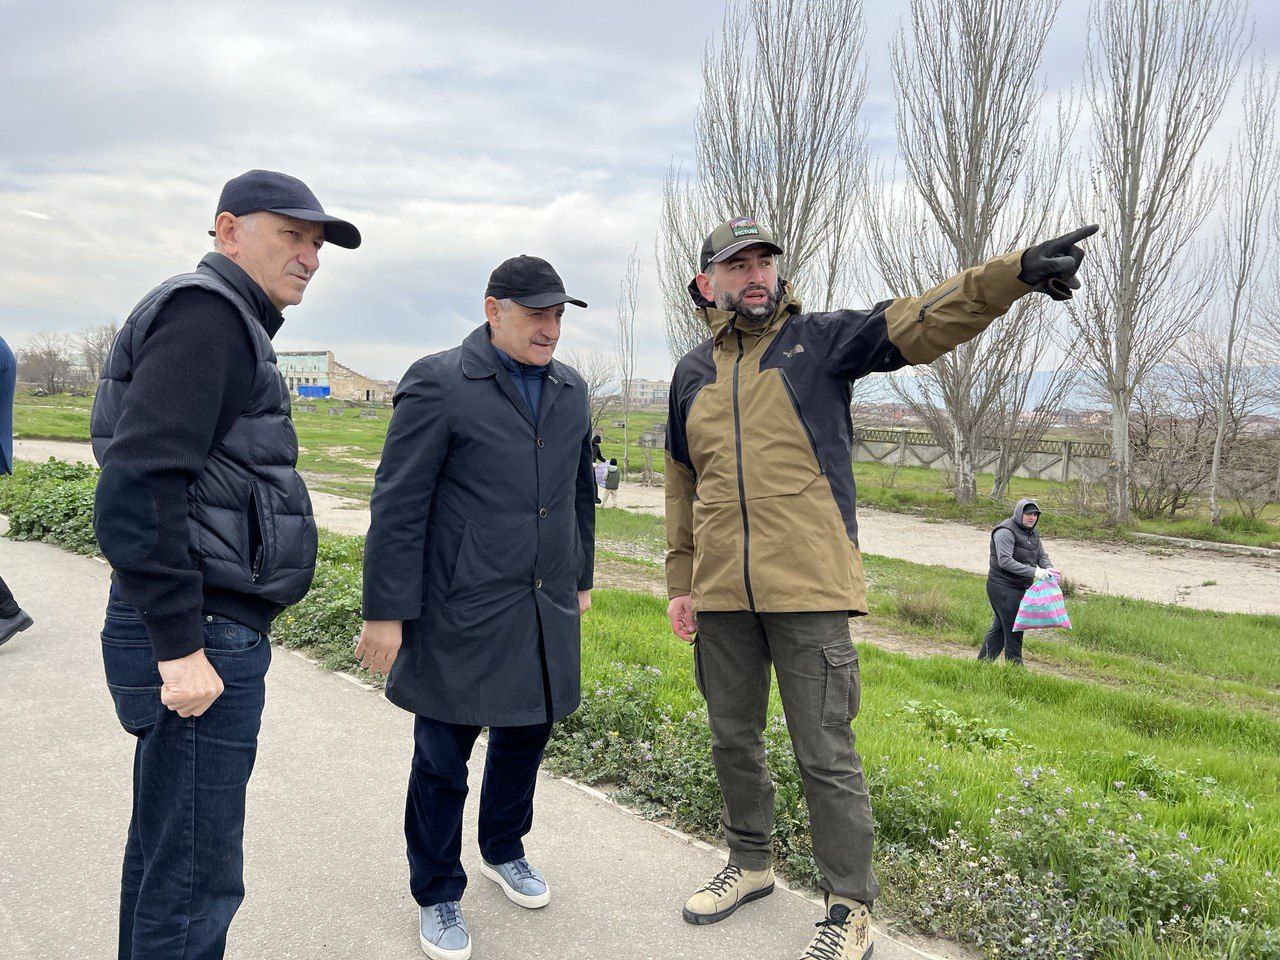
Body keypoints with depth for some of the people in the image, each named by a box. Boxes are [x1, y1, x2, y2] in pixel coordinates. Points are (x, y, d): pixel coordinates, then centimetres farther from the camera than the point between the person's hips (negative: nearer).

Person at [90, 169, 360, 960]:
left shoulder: (229, 327, 18)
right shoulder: (205, 312, -13)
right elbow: (138, 488, -23)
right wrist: (180, 648, -22)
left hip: (199, 633, 11)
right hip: (200, 636, -11)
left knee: (165, 849, 22)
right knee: (195, 879, -1)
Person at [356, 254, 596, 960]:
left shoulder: (570, 391, 10)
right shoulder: (438, 384, -10)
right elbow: (398, 505, -12)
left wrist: (580, 578, 21)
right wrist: (385, 612, -13)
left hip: (545, 611, 6)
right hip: (461, 612, -6)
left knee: (526, 734, 19)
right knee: (444, 757, 6)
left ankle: (504, 852, 44)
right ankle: (437, 895, 27)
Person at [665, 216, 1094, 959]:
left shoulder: (821, 340, 1)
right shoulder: (693, 373, 13)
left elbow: (920, 321, -14)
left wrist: (1016, 272, -29)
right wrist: (682, 582, 14)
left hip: (808, 590, -4)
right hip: (721, 593, 5)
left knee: (827, 756, 1)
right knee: (734, 740, 17)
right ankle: (751, 864, 39)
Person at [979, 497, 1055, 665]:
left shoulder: (1032, 533, 14)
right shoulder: (1006, 532, -17)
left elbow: (1041, 555, 16)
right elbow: (1005, 561, -26)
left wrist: (1048, 568, -8)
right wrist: (1033, 572, -30)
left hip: (1017, 588, 9)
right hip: (1003, 587, -9)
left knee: (999, 627, 15)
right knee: (1013, 629, -6)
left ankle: (982, 663, 24)